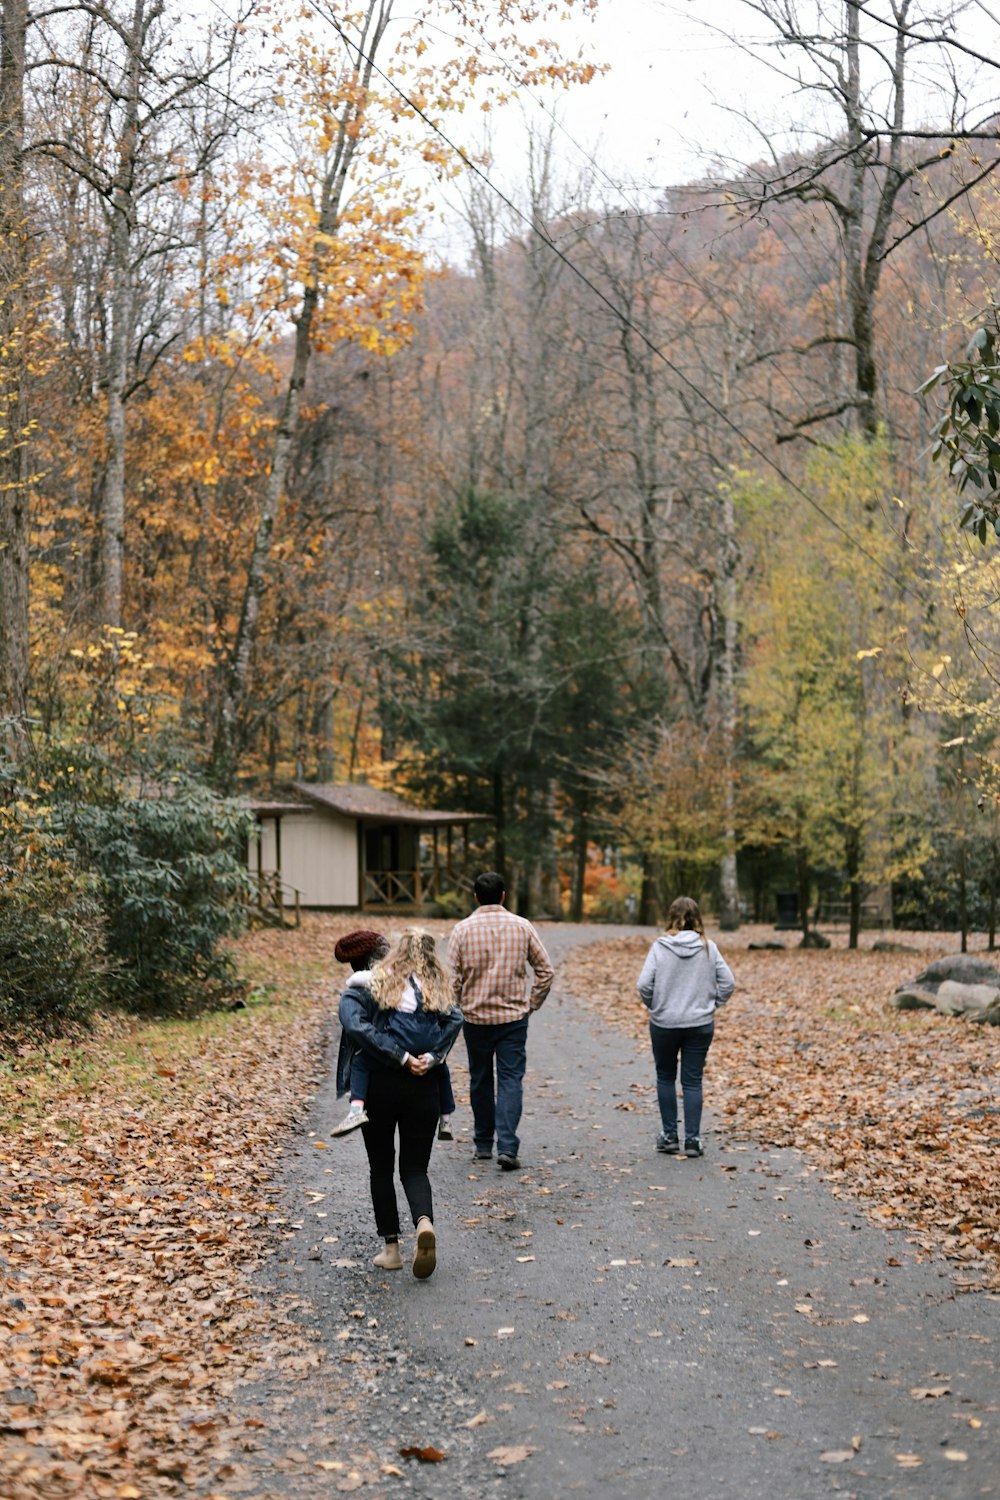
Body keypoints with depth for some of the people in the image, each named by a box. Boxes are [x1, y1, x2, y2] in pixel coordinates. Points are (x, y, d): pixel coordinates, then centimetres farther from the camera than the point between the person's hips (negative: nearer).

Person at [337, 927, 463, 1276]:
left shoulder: (369, 984, -1)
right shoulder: (438, 991, 7)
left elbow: (354, 1024, -18)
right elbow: (455, 1019, -11)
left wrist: (401, 1058, -16)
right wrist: (431, 1058, -15)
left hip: (379, 1087, -2)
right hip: (423, 1089, 2)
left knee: (381, 1168, 14)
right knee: (415, 1168, 10)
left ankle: (391, 1248, 14)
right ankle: (424, 1222, -19)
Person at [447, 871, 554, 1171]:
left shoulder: (463, 930, -6)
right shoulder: (522, 927, -3)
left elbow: (453, 977, -5)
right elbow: (545, 971, 1)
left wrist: (460, 1006, 11)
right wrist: (532, 1004, 12)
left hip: (476, 1017, 0)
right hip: (514, 1018, 0)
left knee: (480, 1081, 14)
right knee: (510, 1081, 0)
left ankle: (483, 1144, 24)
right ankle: (507, 1147, -12)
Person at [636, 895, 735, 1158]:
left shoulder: (660, 947, -9)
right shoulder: (708, 948, -4)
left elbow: (644, 984, -14)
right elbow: (728, 982, -3)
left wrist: (654, 1007, 4)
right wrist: (711, 1005, 9)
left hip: (664, 1023, -1)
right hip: (700, 1025, 1)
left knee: (665, 1077, 15)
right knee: (692, 1081, 8)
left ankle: (669, 1136, 18)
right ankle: (692, 1139, 6)